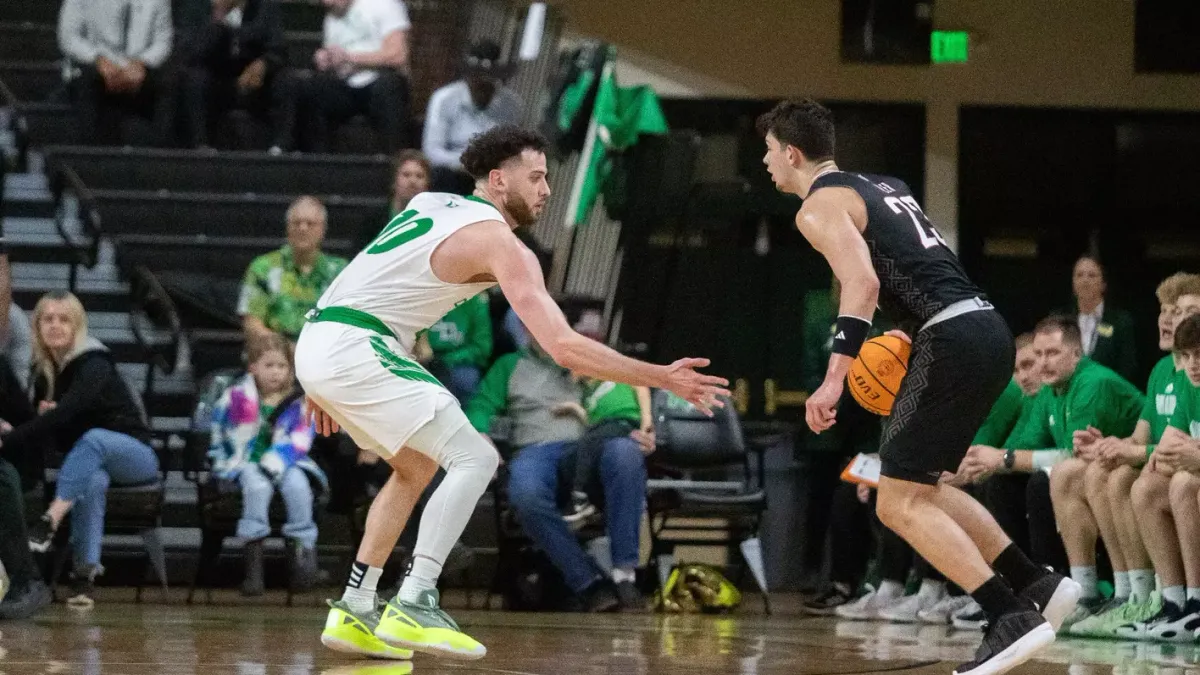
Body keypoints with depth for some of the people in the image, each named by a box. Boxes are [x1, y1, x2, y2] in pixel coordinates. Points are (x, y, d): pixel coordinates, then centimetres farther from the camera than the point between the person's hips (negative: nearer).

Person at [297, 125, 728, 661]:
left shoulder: (432, 205, 19)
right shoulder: (498, 242, -9)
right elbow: (563, 347, -17)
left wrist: (327, 384, 32)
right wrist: (662, 379, -14)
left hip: (318, 341, 9)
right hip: (352, 349, -9)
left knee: (415, 468, 24)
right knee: (474, 457, -9)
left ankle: (353, 613, 21)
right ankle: (413, 607, -17)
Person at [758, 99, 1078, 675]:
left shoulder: (820, 206, -3)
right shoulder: (880, 186, 25)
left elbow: (862, 282, -20)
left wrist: (834, 378, -24)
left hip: (953, 341, -9)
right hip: (988, 328, 9)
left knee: (900, 504, -6)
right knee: (918, 487, 22)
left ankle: (1011, 618, -16)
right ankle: (1036, 585, 15)